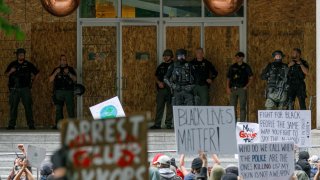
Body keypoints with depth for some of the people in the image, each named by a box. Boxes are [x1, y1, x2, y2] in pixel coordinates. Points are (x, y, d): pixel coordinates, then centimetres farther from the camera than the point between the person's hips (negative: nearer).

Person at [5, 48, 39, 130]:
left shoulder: (28, 64, 6)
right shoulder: (12, 64, 8)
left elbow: (35, 73, 17)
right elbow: (7, 74, 10)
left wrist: (32, 80, 9)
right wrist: (10, 71, -10)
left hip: (25, 88, -1)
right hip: (14, 89, 1)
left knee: (28, 106, -3)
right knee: (13, 107, 2)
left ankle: (31, 124, -1)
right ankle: (11, 124, 6)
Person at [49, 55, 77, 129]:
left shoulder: (70, 69, 12)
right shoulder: (56, 69, 15)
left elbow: (75, 79, 1)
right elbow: (50, 80, 7)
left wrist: (68, 73, -13)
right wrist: (56, 73, -8)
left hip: (68, 91, -2)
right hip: (58, 91, 2)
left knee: (70, 108, -9)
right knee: (58, 109, -1)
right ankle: (58, 124, 0)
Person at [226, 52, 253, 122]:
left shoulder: (246, 67, 4)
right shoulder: (232, 67, 12)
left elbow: (251, 78, 3)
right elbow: (228, 78, 13)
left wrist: (246, 86, -6)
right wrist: (228, 88, 2)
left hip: (242, 89, -3)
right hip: (233, 89, 3)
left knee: (242, 107, -3)